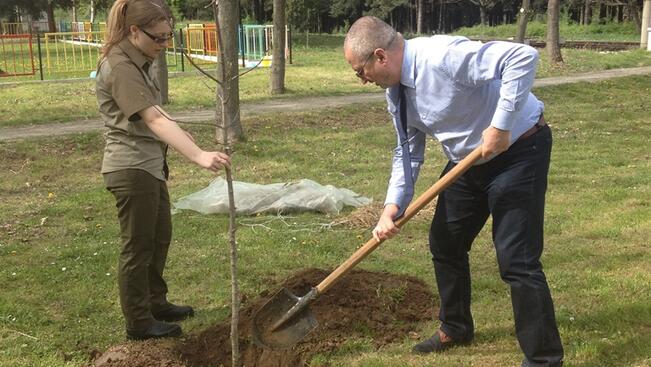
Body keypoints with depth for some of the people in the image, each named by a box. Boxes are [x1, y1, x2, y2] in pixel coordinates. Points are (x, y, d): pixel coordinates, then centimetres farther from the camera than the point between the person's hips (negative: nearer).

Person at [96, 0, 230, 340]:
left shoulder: (138, 61, 7)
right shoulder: (120, 67, -23)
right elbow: (154, 120, -34)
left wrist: (181, 134, 32)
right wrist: (198, 155, -43)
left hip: (149, 164, 10)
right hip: (131, 168, -10)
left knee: (160, 236, 20)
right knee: (138, 246, 3)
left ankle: (155, 303, 36)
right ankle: (139, 323, 17)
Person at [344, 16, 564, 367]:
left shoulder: (442, 55, -29)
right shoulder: (396, 92, -1)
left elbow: (524, 57, -35)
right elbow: (408, 151, 6)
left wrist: (500, 126, -35)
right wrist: (392, 206, -6)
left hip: (518, 151, -9)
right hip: (467, 161, 9)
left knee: (517, 260, -10)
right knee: (444, 243, 16)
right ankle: (455, 329, 38)